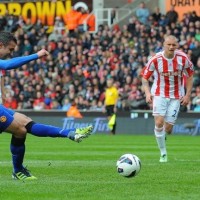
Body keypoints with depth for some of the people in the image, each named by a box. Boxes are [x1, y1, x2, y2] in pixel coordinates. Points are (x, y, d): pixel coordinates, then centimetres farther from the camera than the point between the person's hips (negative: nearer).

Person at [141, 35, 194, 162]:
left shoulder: (183, 58, -11)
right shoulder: (155, 59, -14)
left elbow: (190, 75, 3)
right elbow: (145, 77, -3)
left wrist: (188, 95, -2)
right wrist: (147, 93, -19)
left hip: (176, 96, 1)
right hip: (160, 94, -1)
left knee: (168, 129, -3)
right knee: (159, 122, -17)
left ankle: (162, 136, 36)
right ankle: (163, 153, -3)